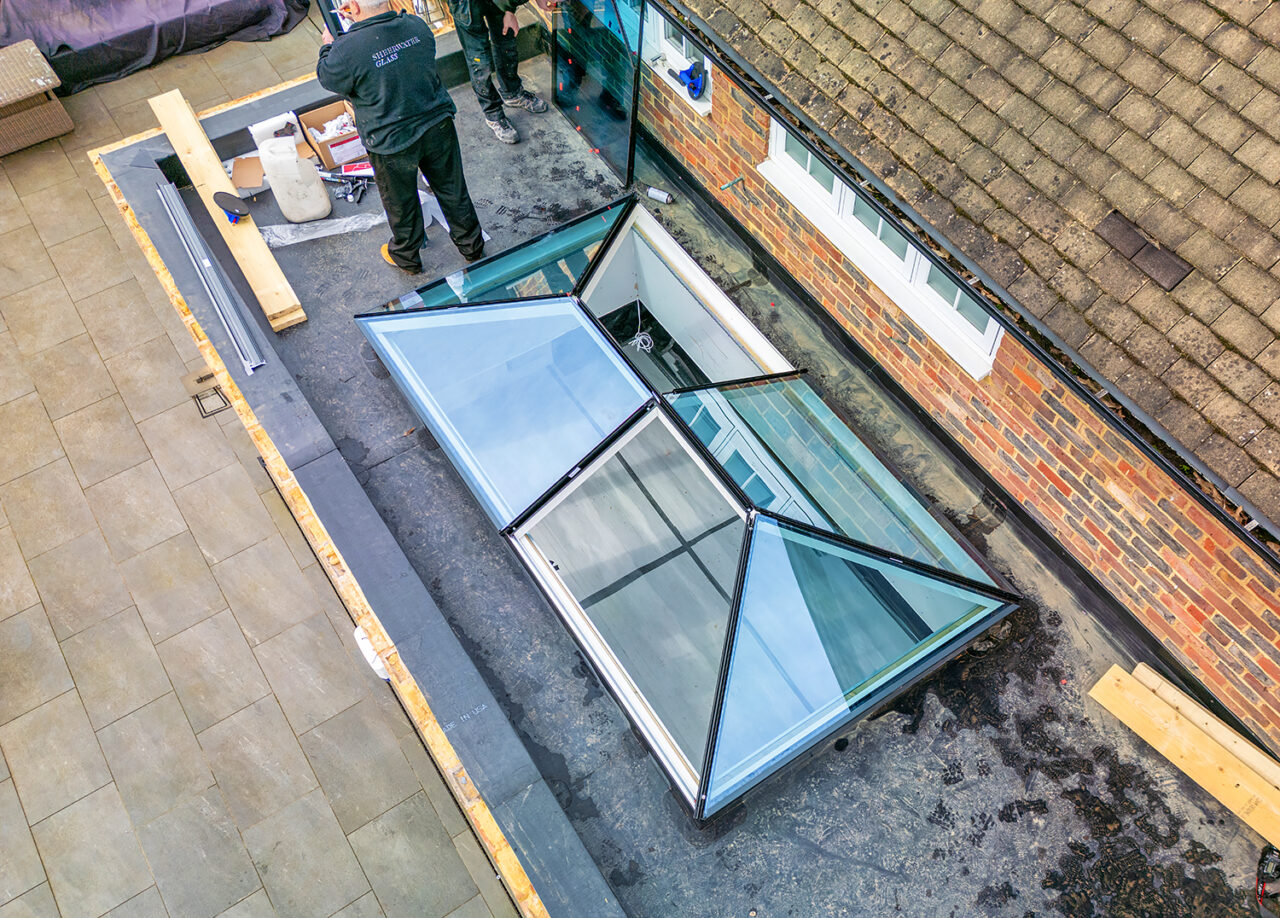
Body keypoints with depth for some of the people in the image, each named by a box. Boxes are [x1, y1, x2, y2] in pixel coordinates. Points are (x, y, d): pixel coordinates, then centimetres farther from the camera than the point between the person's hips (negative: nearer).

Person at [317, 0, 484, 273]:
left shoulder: (348, 49, -24)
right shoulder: (416, 25, -9)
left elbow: (326, 77, -2)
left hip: (391, 143, -4)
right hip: (438, 128, 4)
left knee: (401, 204, 20)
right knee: (453, 190, 22)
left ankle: (407, 258, 43)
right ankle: (472, 246, 41)